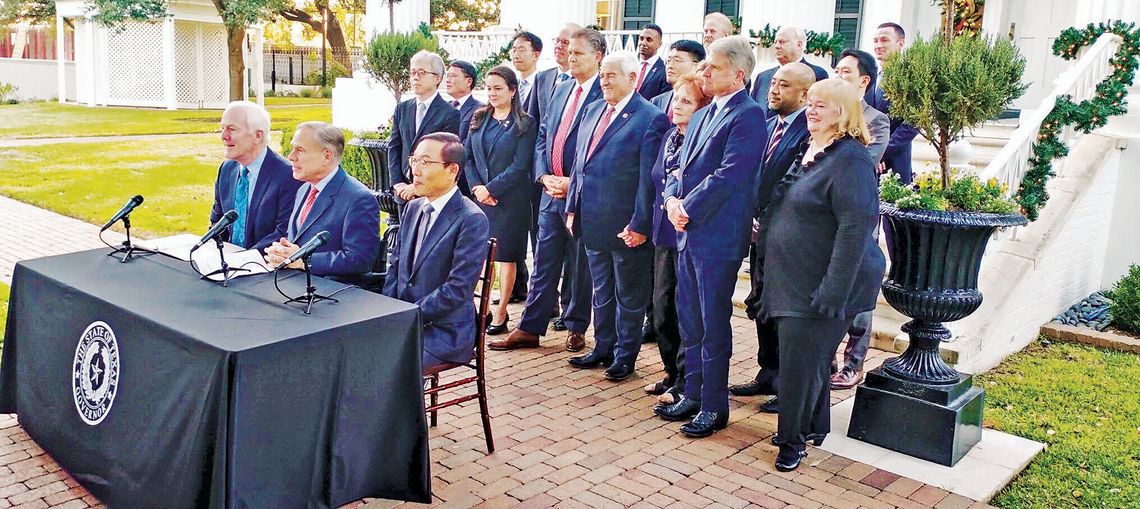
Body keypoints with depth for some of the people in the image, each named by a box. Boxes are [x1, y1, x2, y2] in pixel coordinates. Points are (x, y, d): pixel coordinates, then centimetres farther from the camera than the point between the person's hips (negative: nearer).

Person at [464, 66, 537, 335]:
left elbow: (520, 165, -10)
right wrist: (476, 188, -6)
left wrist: (490, 189, -13)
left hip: (510, 199, -4)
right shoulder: (479, 119, 11)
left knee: (506, 256, 2)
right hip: (480, 198, 4)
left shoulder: (525, 124, -4)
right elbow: (467, 157, 9)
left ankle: (500, 314, 9)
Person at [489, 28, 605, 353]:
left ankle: (576, 327, 23)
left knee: (579, 266, 8)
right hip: (552, 192, 6)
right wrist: (545, 176, -1)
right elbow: (542, 136, 13)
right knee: (544, 265, 10)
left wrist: (574, 183, -16)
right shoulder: (561, 90, 13)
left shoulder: (606, 95, -10)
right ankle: (530, 329, 17)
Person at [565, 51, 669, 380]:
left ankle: (625, 356, 22)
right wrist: (572, 208, 10)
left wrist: (640, 224, -17)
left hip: (625, 226, -7)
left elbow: (648, 178, -15)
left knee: (629, 296, 9)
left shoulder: (651, 119, -12)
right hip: (593, 222, 7)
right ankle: (603, 348, 33)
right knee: (601, 290, 19)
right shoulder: (593, 111, 11)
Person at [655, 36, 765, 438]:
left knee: (713, 325, 1)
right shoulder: (703, 115, 17)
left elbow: (729, 174, -18)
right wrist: (672, 199, -4)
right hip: (689, 233, 8)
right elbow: (682, 167, 16)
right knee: (690, 322, 15)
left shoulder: (748, 115, -10)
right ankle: (693, 394, 28)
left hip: (719, 236, -8)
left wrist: (689, 208, -14)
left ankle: (714, 407, 14)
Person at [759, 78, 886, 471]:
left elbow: (855, 229, -24)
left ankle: (794, 439, 15)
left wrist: (834, 290, -27)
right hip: (793, 279, 9)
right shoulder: (809, 151, 11)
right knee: (808, 357, 19)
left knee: (802, 360, -1)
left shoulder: (850, 159, -18)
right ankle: (813, 428, 34)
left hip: (821, 286, -9)